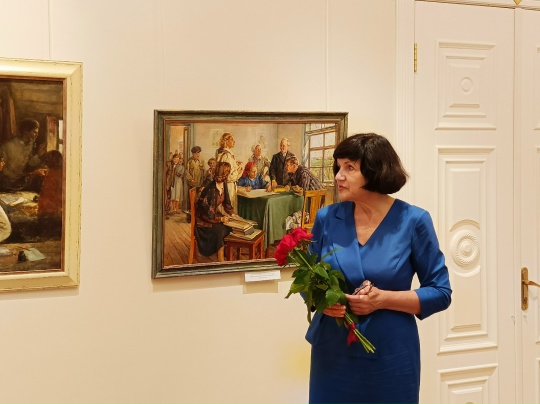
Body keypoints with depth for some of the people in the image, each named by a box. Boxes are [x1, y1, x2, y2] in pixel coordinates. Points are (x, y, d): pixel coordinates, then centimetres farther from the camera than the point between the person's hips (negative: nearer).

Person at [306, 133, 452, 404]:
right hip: (333, 354, 2)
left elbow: (440, 292, -5)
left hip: (391, 358, -2)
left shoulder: (413, 221, -8)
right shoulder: (327, 218, 0)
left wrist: (383, 299, -18)